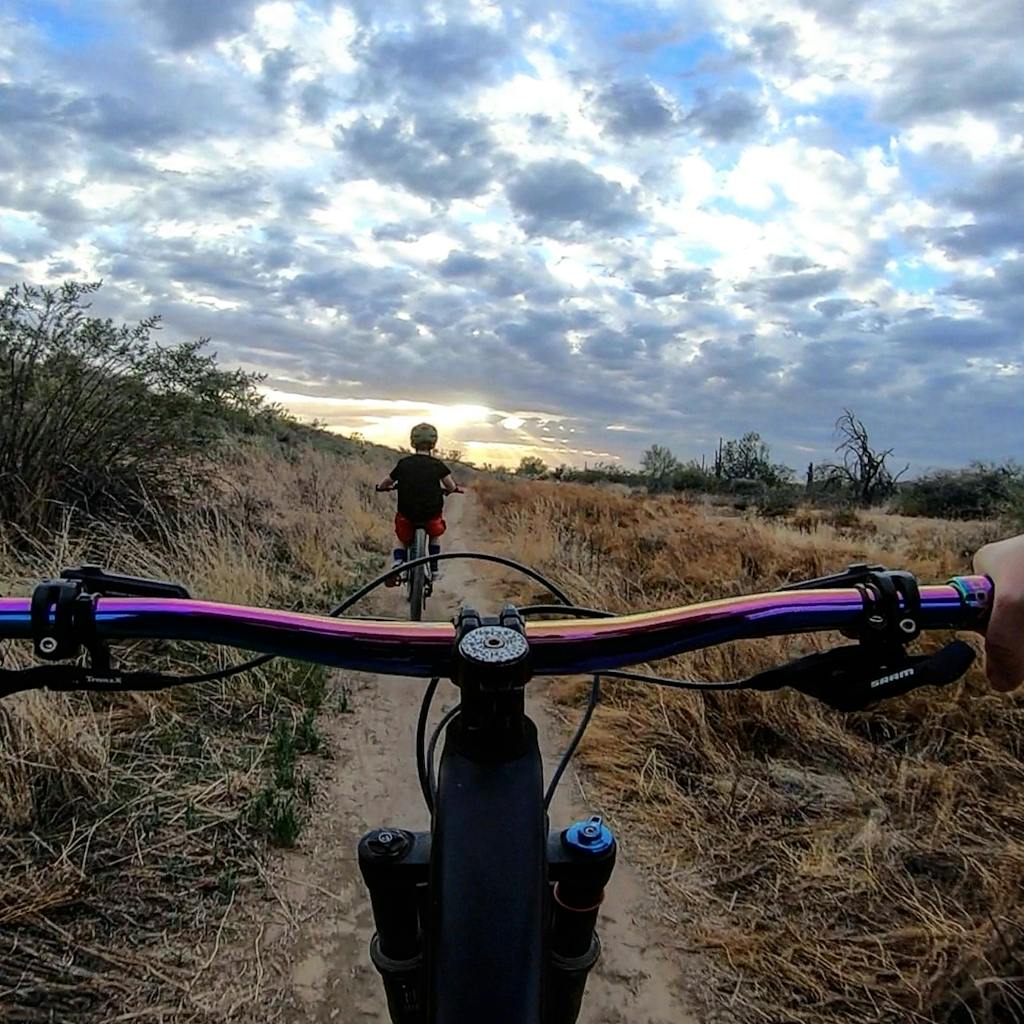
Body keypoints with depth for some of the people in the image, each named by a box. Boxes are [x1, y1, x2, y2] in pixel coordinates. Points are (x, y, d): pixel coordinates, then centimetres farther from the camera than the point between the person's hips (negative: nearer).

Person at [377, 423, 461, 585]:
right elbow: (451, 487, 0)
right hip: (431, 515, 0)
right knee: (435, 534, 31)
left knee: (402, 539, 25)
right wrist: (455, 489, 22)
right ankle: (434, 568, 25)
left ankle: (397, 563, -1)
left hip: (407, 515, 0)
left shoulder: (403, 463, 0)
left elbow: (384, 483, 8)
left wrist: (381, 486, 30)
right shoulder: (438, 465, -2)